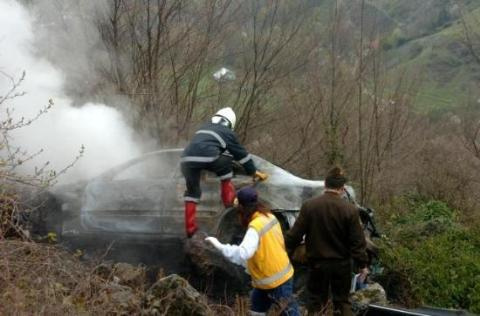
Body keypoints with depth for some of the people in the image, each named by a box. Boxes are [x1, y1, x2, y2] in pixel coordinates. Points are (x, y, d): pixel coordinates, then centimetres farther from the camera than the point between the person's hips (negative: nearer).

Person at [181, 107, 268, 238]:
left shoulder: (203, 128, 35)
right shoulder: (227, 133, 21)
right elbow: (241, 153, 28)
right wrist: (254, 172, 39)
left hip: (187, 158, 4)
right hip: (207, 157, -4)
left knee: (192, 191, 19)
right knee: (225, 164, 26)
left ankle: (190, 228, 16)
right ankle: (230, 203, 29)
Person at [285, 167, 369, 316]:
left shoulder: (309, 205, -9)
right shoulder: (350, 209, -12)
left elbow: (295, 234, -6)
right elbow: (357, 241, -8)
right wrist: (362, 264, 3)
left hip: (317, 262, 1)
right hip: (341, 264, 0)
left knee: (316, 301, 13)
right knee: (342, 301, 14)